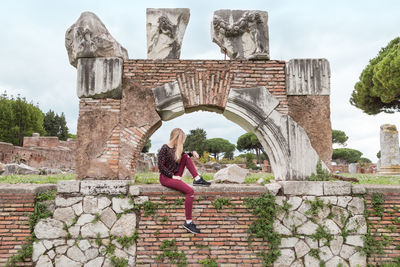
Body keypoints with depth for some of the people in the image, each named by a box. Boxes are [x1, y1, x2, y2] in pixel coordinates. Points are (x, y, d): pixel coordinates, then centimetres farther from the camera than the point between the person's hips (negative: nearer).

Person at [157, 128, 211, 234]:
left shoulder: (176, 148, 10)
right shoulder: (165, 148, -13)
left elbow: (184, 155, 28)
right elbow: (161, 166, -17)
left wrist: (192, 153, 8)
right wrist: (172, 176, -20)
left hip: (175, 175, 8)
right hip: (166, 177, -8)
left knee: (186, 156, -2)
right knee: (190, 191, -25)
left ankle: (197, 179, -7)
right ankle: (188, 222, -23)